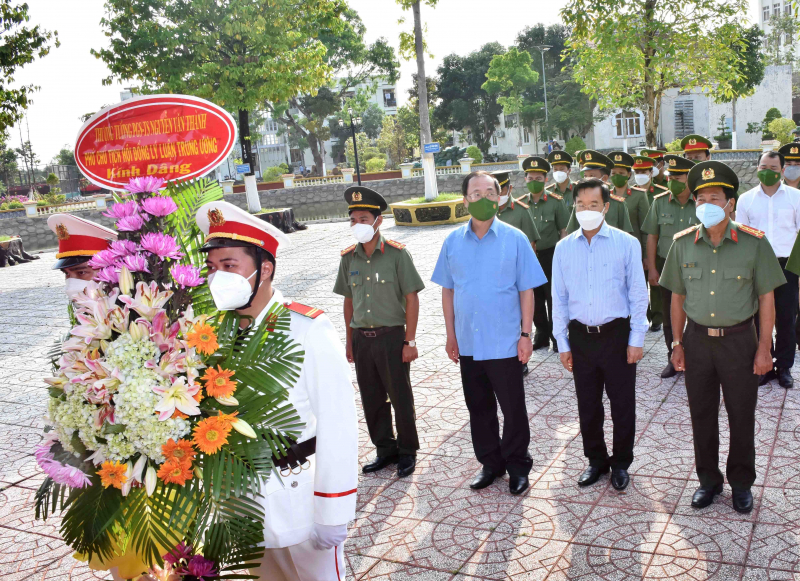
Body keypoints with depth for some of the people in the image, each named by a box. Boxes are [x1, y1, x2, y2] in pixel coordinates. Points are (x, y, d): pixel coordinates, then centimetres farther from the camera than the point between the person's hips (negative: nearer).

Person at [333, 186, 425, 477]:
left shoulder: (396, 253, -9)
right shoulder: (349, 257, 5)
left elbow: (411, 298, -7)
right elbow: (349, 300, 12)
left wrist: (410, 341, -10)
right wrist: (350, 341, 13)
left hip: (391, 335, -4)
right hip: (361, 338, 5)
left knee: (400, 398, 7)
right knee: (372, 399, 14)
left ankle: (407, 451, 25)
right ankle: (385, 449, 31)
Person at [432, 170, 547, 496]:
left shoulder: (514, 239, -5)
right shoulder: (453, 242, 3)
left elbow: (526, 291, -3)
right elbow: (447, 290, 8)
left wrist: (525, 334, -7)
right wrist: (451, 335, 6)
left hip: (505, 343, -3)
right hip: (468, 343, 3)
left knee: (513, 409, 7)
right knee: (479, 408, 15)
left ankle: (517, 467, 26)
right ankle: (490, 463, 33)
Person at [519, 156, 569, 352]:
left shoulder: (556, 201, -4)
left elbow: (564, 231, -3)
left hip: (550, 255, -3)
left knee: (553, 298, 3)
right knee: (536, 297, 11)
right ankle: (541, 334, 24)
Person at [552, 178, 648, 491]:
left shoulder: (627, 244, -4)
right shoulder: (564, 247, 3)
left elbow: (638, 294, -1)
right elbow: (559, 298, 7)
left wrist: (636, 339, -5)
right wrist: (563, 343, 5)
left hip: (616, 334, -2)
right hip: (580, 336, 2)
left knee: (623, 404, 7)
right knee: (587, 405, 12)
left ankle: (621, 463, 27)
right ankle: (596, 460, 31)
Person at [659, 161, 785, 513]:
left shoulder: (754, 243, -7)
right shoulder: (683, 243, -1)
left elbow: (766, 299, -3)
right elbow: (678, 297, 6)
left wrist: (764, 348, -5)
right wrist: (677, 344, 6)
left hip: (738, 339, -2)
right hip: (697, 339, 2)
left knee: (742, 415, 9)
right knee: (702, 414, 12)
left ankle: (741, 483, 29)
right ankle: (708, 480, 30)